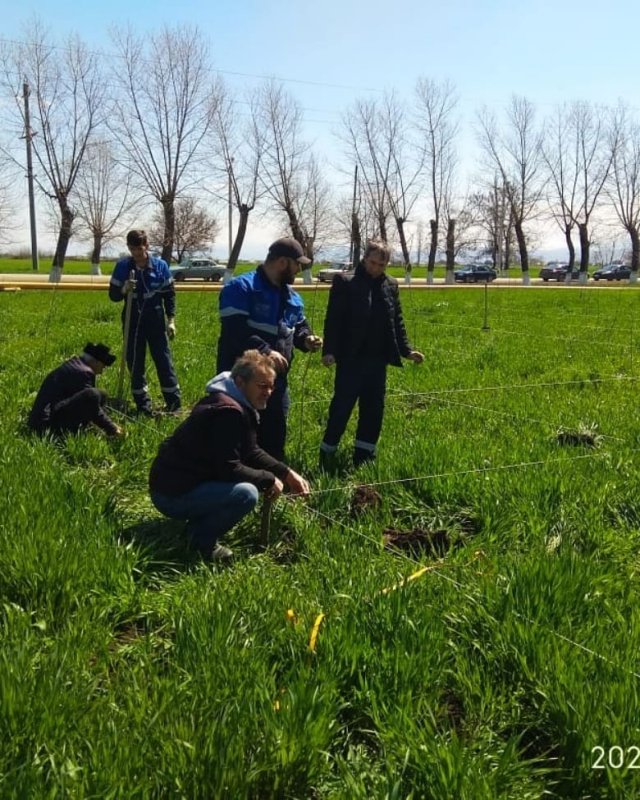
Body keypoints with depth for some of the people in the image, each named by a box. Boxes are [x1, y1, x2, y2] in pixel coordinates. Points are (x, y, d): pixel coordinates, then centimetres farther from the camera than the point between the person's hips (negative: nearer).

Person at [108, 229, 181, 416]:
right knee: (135, 365, 5)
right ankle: (143, 407, 15)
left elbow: (169, 294, 4)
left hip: (156, 322, -1)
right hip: (132, 323, 2)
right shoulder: (122, 266, -2)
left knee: (164, 362, -1)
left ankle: (174, 404, 8)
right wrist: (124, 289, -21)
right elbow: (113, 295, 1)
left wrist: (171, 319, -2)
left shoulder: (160, 265, -3)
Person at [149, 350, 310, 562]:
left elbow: (252, 453, 16)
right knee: (246, 493, -26)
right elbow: (229, 469, -25)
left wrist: (287, 473, 6)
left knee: (252, 474, 14)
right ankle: (202, 541, -5)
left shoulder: (240, 406, 10)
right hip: (172, 493, -10)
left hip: (186, 480, 10)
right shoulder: (228, 411, -22)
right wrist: (269, 480, -12)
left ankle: (199, 525, 14)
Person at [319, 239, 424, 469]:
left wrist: (406, 350, 7)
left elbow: (397, 321, 15)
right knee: (342, 406, -2)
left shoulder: (391, 285, 11)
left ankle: (363, 456, 20)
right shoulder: (345, 282, -5)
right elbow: (333, 319, -9)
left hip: (377, 359, 5)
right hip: (351, 358, -5)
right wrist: (329, 350, -17)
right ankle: (327, 452, 12)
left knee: (373, 409, 9)